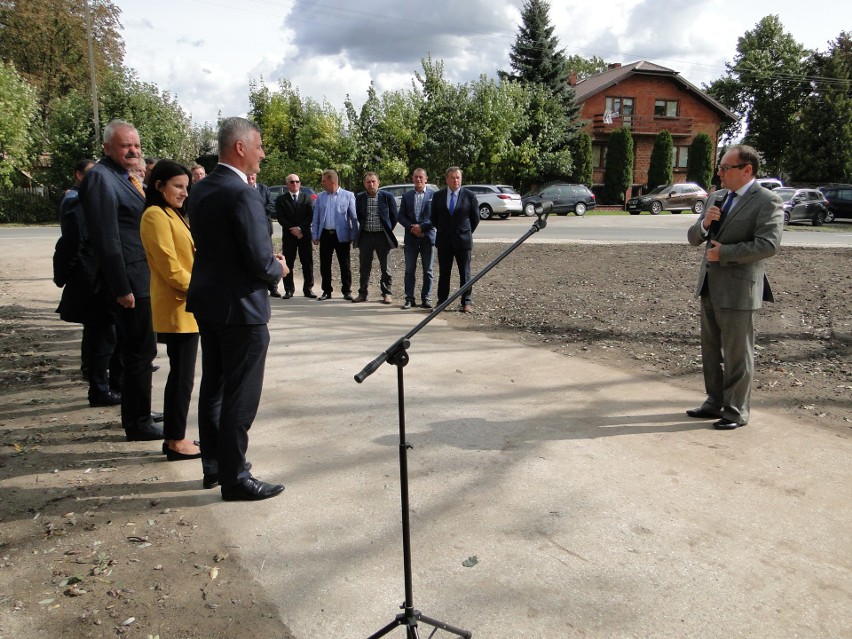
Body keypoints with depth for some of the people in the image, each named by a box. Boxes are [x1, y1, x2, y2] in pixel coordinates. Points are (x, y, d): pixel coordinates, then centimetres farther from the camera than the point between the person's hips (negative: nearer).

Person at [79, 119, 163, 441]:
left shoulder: (128, 177, 16)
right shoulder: (101, 178, -13)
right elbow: (106, 239, -19)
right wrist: (122, 288, -20)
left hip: (144, 276, 10)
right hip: (131, 279, -10)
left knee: (138, 350, 18)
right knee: (140, 351, -2)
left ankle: (136, 414, 32)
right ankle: (138, 423, 10)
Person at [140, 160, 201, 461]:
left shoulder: (172, 215, 18)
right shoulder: (156, 216, -12)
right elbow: (171, 268, -18)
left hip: (186, 308, 10)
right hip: (178, 309, -10)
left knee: (180, 376, 13)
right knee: (182, 377, -3)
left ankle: (175, 437, 22)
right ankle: (176, 442, 6)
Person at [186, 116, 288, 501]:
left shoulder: (200, 191, 7)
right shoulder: (242, 195, -20)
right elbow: (260, 261, -23)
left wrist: (268, 264, 10)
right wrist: (278, 270, -1)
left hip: (207, 303, 9)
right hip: (241, 308, -9)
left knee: (213, 388, 18)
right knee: (240, 397, 1)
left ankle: (213, 466, 31)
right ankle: (235, 479, 10)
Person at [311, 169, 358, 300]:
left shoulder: (348, 196, -2)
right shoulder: (320, 197, 7)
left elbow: (354, 217, -2)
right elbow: (315, 218, 9)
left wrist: (354, 236, -6)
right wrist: (315, 236, 4)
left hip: (341, 235, -3)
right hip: (325, 234, 3)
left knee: (345, 265, 3)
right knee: (325, 265, 7)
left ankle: (347, 291, 13)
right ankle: (327, 291, 18)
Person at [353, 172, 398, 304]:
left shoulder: (387, 197, -5)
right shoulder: (359, 198, 2)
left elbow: (394, 216, 3)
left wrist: (388, 231, 4)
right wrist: (364, 227, 9)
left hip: (382, 235, -2)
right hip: (365, 235, 2)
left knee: (385, 267, 4)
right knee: (364, 267, 8)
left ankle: (386, 293, 13)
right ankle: (363, 293, 18)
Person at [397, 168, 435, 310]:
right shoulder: (406, 196, 9)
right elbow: (401, 216, 6)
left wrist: (422, 227, -13)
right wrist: (412, 227, -9)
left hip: (427, 236, -2)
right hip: (411, 238, 2)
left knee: (427, 270, 4)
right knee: (410, 270, 3)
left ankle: (426, 298, 11)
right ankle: (409, 299, 8)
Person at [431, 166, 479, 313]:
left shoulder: (469, 196, -2)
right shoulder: (438, 196, 3)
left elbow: (475, 218, 6)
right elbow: (434, 218, 13)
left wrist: (466, 233, 8)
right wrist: (443, 231, 13)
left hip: (463, 240, -2)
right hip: (444, 241, 2)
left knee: (465, 273, 4)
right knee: (444, 273, 6)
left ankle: (467, 302, 9)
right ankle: (442, 301, 13)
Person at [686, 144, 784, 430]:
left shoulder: (767, 202, -10)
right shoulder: (717, 197, 13)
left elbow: (768, 244, -22)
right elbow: (693, 238, 13)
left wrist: (724, 253, -19)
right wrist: (704, 224, -8)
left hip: (738, 289, -8)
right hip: (710, 286, 8)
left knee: (737, 354, 2)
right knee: (711, 350, 15)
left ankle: (736, 412, 14)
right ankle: (715, 403, 29)